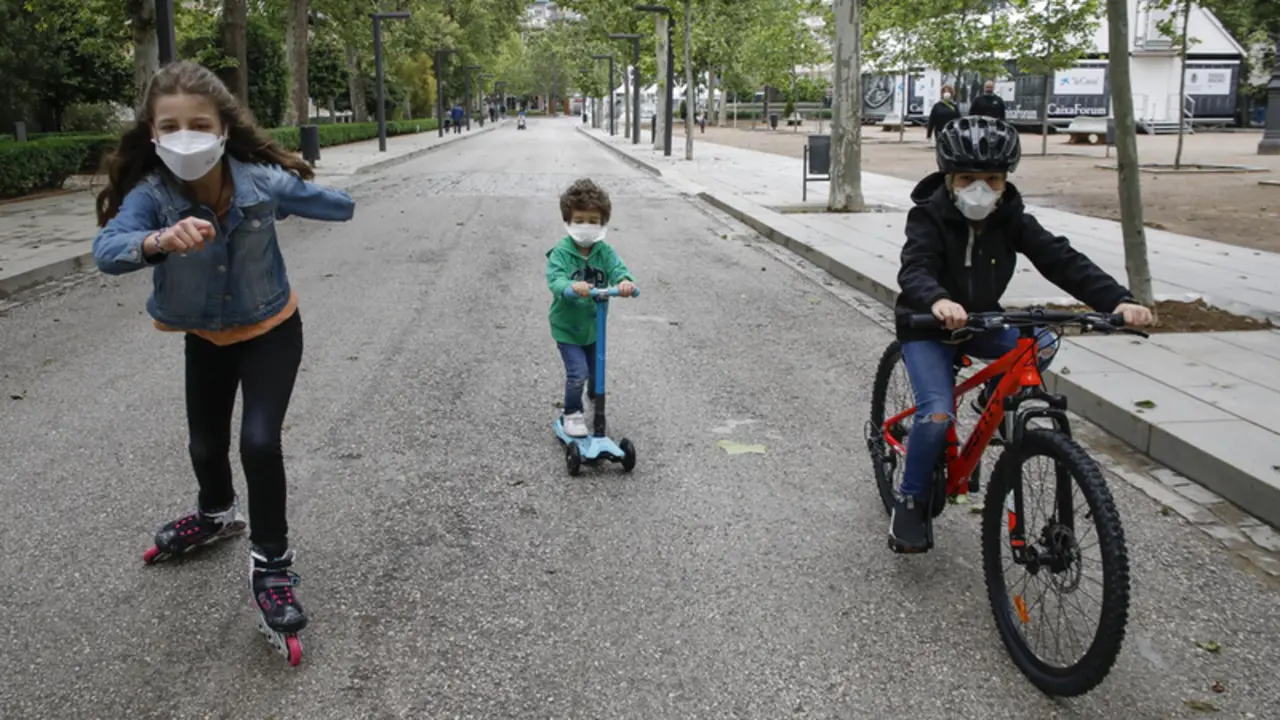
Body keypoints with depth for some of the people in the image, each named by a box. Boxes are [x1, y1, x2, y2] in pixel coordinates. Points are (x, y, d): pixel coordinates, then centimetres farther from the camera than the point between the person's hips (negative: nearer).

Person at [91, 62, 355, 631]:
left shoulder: (262, 181, -27)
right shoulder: (150, 194, -26)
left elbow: (340, 207, -9)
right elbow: (107, 249, -47)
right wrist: (159, 241, -66)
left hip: (271, 329, -2)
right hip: (205, 337, 2)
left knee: (259, 442, -17)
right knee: (206, 444, 19)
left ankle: (272, 563, 6)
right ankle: (216, 514, 54)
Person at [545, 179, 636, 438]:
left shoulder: (604, 252, -7)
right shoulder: (561, 252, -18)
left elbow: (617, 268, -22)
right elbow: (555, 279, -32)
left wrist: (625, 281, -46)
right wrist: (572, 286, -55)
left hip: (594, 325, 4)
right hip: (566, 326, -4)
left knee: (597, 371, 19)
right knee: (577, 373, -13)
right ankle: (572, 414, 10)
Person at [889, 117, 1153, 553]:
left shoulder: (1012, 220, -11)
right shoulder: (929, 218, -21)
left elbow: (1062, 260, -20)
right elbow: (914, 269, -38)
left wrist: (1118, 300, -36)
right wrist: (937, 301, -62)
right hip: (927, 326, -4)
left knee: (1042, 344, -22)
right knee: (938, 413, -23)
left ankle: (994, 399, 8)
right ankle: (911, 503, -3)